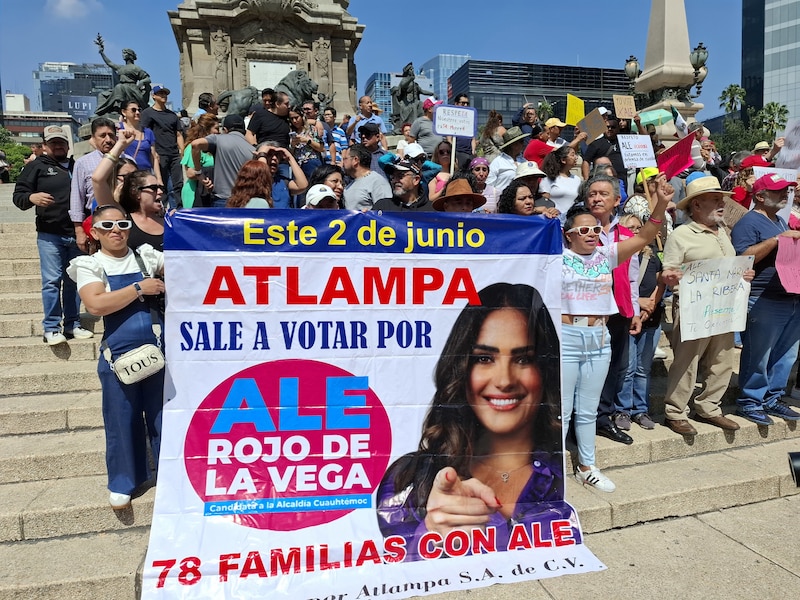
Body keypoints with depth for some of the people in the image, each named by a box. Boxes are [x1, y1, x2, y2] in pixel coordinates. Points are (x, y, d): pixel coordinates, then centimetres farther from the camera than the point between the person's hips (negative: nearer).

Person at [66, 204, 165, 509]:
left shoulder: (146, 256, 6)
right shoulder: (89, 265, -1)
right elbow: (96, 304, -17)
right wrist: (139, 288, -16)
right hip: (120, 355, -2)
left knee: (165, 414, 12)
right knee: (122, 420, 10)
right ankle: (123, 482, 28)